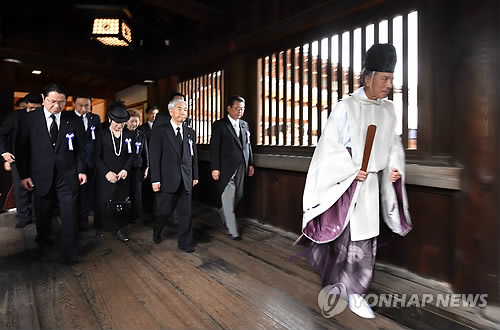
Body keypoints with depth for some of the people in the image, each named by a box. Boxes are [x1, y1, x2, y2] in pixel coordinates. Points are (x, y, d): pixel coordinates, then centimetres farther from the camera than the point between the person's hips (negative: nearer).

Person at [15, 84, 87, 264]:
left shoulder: (74, 120, -1)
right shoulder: (29, 119, -1)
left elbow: (80, 148, 6)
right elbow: (21, 148, 4)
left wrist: (81, 170, 0)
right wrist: (23, 174, 2)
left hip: (67, 176, -1)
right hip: (41, 176, 1)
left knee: (70, 214, -2)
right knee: (42, 212, 17)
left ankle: (70, 251, 11)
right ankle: (42, 238, 46)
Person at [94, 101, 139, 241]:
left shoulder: (129, 135, 4)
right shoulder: (102, 134, -1)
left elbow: (132, 155, 5)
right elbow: (97, 156, -2)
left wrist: (125, 169, -9)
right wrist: (107, 172, -13)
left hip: (123, 176, 1)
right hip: (104, 176, -1)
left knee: (122, 202, 3)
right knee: (103, 202, 6)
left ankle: (119, 228, 17)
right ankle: (101, 226, 26)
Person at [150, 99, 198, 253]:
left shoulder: (190, 132, 11)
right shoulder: (160, 131, -3)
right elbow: (154, 157, -6)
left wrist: (195, 176, 11)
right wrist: (155, 179, -11)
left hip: (186, 180, 4)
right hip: (167, 179, -3)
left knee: (185, 213, 6)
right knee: (164, 210, 9)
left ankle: (185, 243, 20)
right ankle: (156, 233, 39)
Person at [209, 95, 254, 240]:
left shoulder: (244, 124, 14)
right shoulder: (219, 125, -3)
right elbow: (214, 147, -8)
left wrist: (250, 163, 11)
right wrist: (215, 168, -14)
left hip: (241, 168, 6)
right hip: (226, 168, -6)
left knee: (238, 197, 14)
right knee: (229, 199, -1)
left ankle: (222, 213, 41)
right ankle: (233, 231, 8)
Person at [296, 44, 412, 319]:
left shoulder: (388, 110, 7)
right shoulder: (346, 107, -11)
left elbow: (393, 144, 15)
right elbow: (330, 145, -12)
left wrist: (395, 168, -1)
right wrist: (352, 171, -16)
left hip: (371, 184, 6)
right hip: (344, 183, -5)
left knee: (365, 239, 9)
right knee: (344, 236, 4)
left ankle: (354, 293, 24)